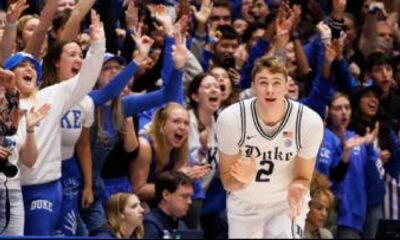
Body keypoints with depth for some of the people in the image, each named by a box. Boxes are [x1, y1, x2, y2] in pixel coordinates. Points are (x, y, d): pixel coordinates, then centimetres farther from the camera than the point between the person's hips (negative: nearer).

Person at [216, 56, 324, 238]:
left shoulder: (310, 121, -23)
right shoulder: (230, 119, -23)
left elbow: (303, 177, -9)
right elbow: (227, 181, -12)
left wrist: (296, 189, -34)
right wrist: (243, 179, -37)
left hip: (287, 203, -1)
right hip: (244, 205, 1)